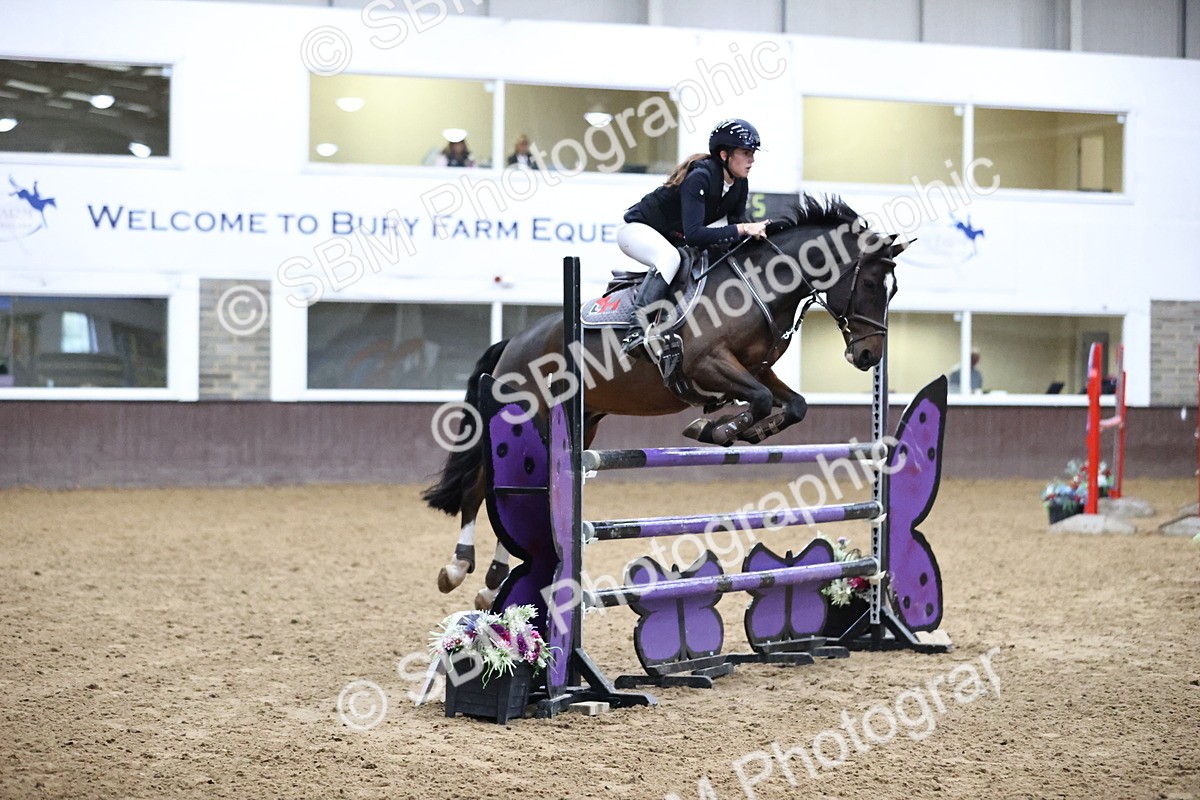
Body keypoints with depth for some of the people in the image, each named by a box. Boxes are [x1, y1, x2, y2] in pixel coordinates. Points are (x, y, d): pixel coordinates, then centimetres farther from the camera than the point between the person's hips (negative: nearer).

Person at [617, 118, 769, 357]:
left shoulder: (739, 184, -7)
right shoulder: (699, 177, -32)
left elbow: (736, 221, 0)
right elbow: (693, 235, -40)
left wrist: (755, 230, -21)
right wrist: (742, 229, -43)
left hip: (673, 238, 9)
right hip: (638, 230, -9)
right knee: (670, 257, -37)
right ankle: (638, 329, -36)